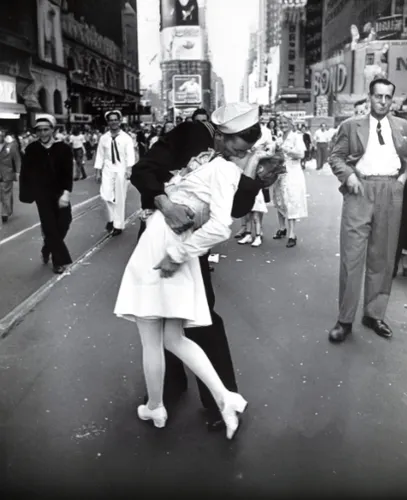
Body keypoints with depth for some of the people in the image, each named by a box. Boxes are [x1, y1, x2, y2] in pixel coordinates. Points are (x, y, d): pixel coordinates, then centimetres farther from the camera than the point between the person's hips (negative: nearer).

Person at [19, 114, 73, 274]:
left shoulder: (63, 148, -5)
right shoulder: (31, 149, -4)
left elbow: (68, 173, -9)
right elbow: (25, 173, 2)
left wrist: (66, 193, -20)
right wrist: (26, 193, 0)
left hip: (60, 193, 1)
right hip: (42, 195, -1)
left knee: (63, 224, 3)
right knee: (50, 227, -2)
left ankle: (47, 249, 29)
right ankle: (59, 260, 10)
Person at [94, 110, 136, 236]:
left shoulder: (126, 138, -3)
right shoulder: (103, 138, 5)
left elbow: (130, 154, -12)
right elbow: (100, 155, 7)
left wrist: (129, 169, -27)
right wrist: (98, 171, 5)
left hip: (121, 169, -2)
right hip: (108, 169, 2)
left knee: (120, 199, 3)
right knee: (106, 195, -9)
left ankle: (118, 225, 16)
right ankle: (111, 218, 18)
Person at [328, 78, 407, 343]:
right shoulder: (351, 125, 8)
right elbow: (336, 157, 7)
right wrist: (348, 174, -10)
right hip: (361, 190, -2)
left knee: (383, 257, 8)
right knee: (352, 255, -5)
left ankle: (374, 314, 21)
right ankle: (345, 320, 3)